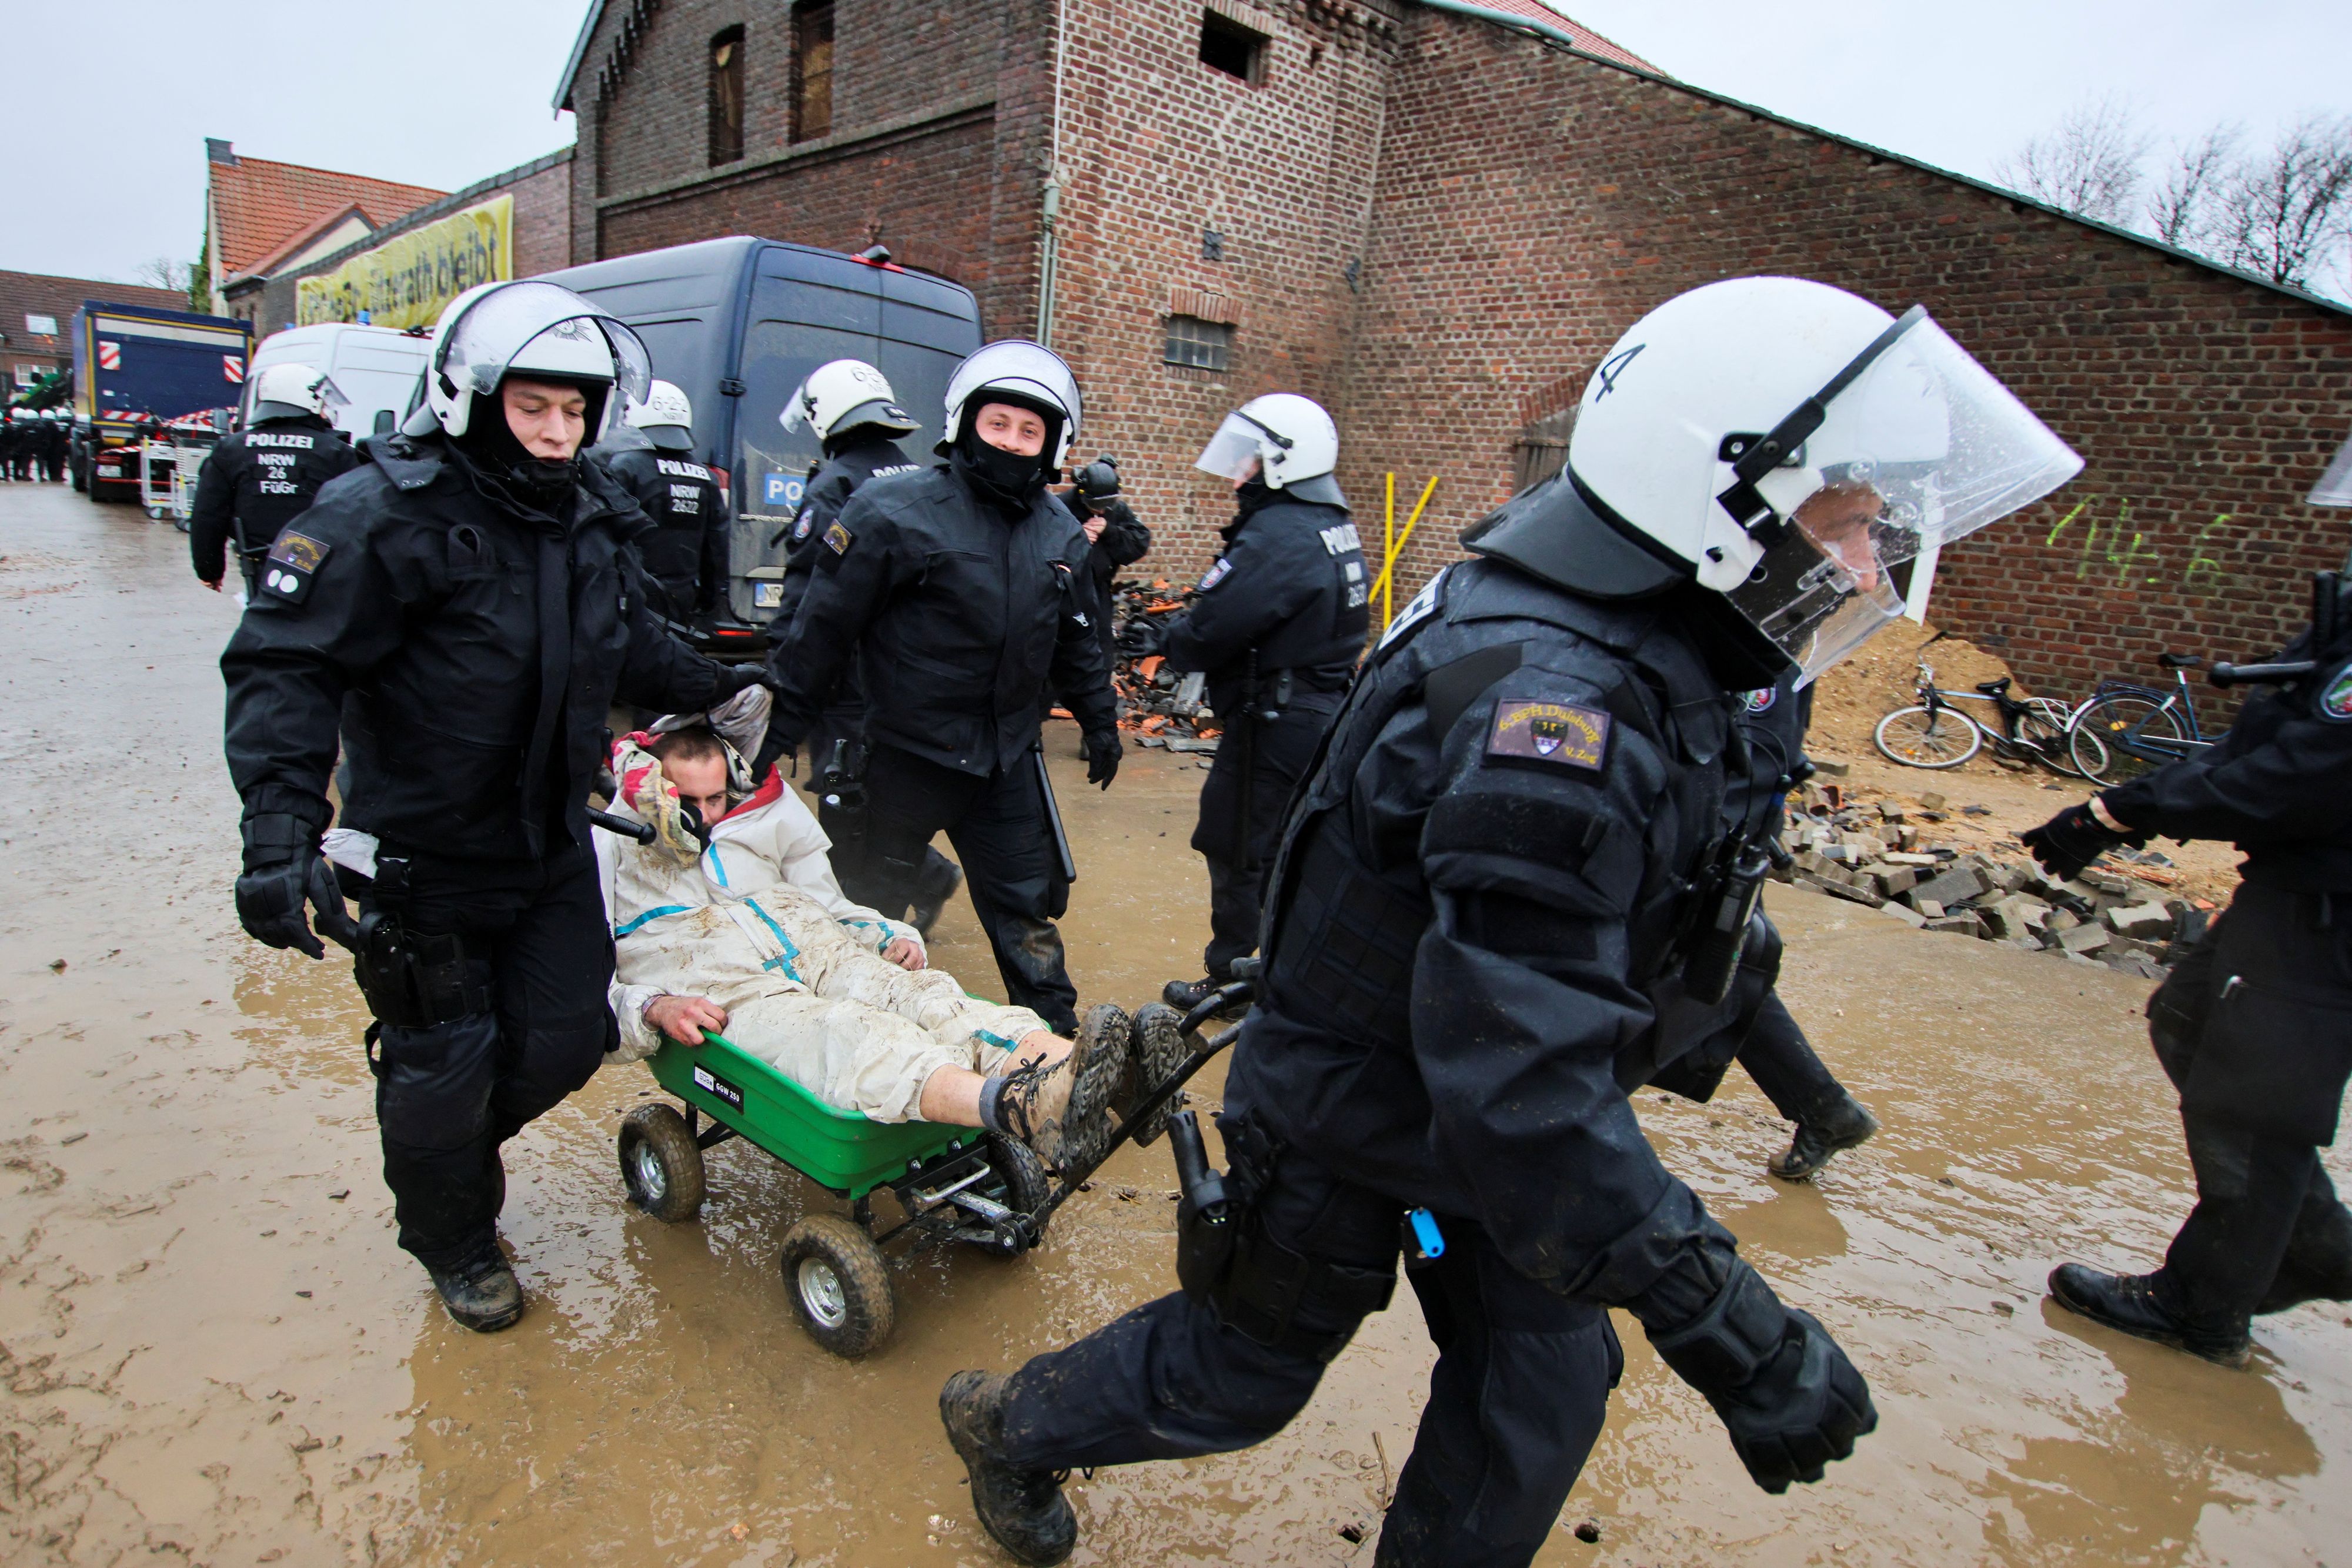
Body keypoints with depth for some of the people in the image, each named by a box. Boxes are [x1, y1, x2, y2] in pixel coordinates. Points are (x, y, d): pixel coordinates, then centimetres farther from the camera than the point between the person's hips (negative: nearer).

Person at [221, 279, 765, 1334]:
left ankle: (453, 1148, 47)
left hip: (552, 846, 6)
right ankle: (453, 1244, 36)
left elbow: (630, 652, 20)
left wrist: (721, 687, 16)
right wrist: (280, 828, -33)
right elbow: (284, 666, -23)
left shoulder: (591, 518, 4)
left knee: (566, 1039, 14)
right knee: (440, 1064, 8)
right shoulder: (388, 515, -18)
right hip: (424, 861, -6)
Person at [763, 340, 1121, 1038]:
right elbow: (825, 624, -10)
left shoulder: (1058, 531, 7)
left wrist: (1100, 719, 21)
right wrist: (784, 724, -7)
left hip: (1007, 754, 5)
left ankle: (1055, 1037, 25)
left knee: (1028, 908, 12)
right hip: (910, 750, -4)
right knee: (872, 903, 10)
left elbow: (1075, 638, 19)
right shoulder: (898, 512, -13)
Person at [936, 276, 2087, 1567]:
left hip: (1473, 1101, 8)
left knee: (1542, 1388, 18)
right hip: (1351, 1138, -8)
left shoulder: (1612, 652, -3)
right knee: (1238, 1379, 16)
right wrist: (1725, 1324, -33)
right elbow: (1523, 1084, -39)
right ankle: (1011, 1424, 44)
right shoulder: (1553, 696, -36)